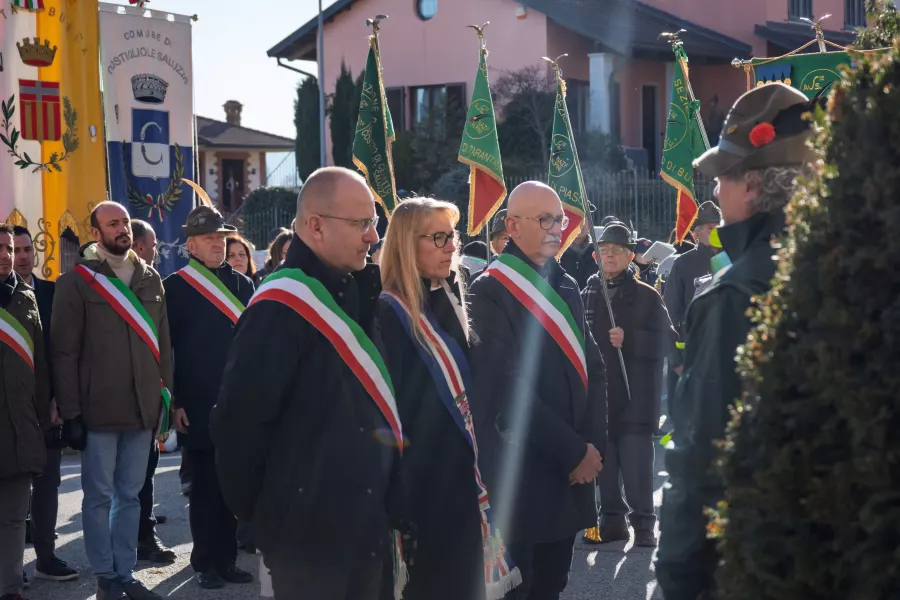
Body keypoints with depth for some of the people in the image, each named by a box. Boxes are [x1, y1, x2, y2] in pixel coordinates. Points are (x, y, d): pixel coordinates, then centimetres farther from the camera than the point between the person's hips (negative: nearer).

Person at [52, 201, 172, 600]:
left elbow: (163, 342, 14)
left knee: (130, 494, 11)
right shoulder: (77, 281, -4)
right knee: (99, 496, 4)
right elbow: (64, 352, -6)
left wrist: (166, 394, 9)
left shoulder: (150, 279, 10)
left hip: (143, 408, 4)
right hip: (98, 410, -4)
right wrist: (71, 412, -9)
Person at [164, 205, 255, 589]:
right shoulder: (175, 287, -1)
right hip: (198, 407, -4)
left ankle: (227, 560, 16)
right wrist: (173, 403, -8)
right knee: (205, 487, 4)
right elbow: (166, 349, -4)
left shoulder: (243, 284, 11)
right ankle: (205, 563, 13)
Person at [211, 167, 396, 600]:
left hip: (365, 526, 8)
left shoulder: (354, 292, 9)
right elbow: (240, 419, -20)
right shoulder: (282, 307, -18)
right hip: (310, 532, -8)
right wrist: (254, 509, -11)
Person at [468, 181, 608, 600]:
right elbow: (509, 391, -16)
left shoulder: (567, 287, 14)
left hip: (570, 471, 7)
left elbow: (592, 367, 13)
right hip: (518, 475, -7)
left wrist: (593, 443, -3)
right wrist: (575, 451, -13)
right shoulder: (490, 292, -10)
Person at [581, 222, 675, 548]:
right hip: (596, 396, 3)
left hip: (635, 397, -3)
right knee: (603, 464, 6)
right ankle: (611, 519, 17)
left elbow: (665, 340, -5)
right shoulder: (587, 295, 10)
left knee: (636, 466, -4)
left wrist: (629, 339, -17)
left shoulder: (647, 296, 1)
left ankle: (643, 523, 6)